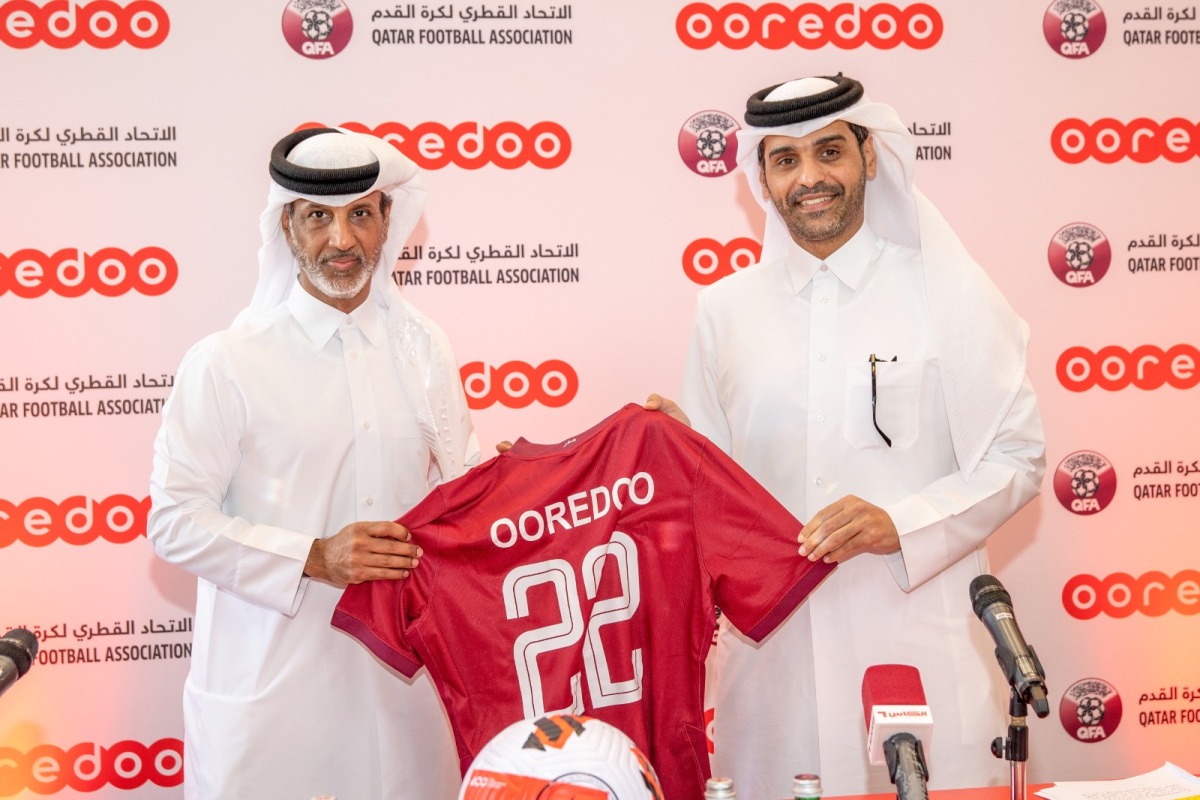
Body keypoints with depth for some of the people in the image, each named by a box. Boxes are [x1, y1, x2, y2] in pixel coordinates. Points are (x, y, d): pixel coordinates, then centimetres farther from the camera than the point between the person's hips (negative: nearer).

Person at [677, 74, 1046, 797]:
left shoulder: (949, 292, 2)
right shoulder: (725, 311, 11)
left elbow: (1017, 458, 0)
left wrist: (900, 524, -15)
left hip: (921, 648, -2)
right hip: (776, 652, 2)